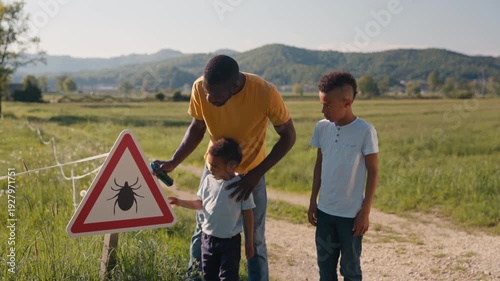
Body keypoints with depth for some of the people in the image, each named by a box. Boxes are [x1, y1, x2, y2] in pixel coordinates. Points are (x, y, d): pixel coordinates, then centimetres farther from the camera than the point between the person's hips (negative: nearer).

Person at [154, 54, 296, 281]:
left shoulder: (265, 93, -32)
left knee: (255, 240, 3)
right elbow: (197, 128, -5)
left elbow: (288, 136, -17)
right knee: (201, 230, 13)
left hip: (251, 172, -2)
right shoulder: (200, 88, -24)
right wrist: (174, 162, -17)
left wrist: (257, 173, -26)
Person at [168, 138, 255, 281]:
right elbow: (200, 204, 12)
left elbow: (248, 214, -9)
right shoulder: (208, 180, -2)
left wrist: (249, 242, -6)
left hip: (230, 242, -5)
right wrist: (180, 202, -1)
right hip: (207, 238, 5)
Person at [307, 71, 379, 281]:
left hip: (351, 213, -4)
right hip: (325, 211, 5)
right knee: (325, 264, 14)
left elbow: (373, 172, -9)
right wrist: (313, 201, 11)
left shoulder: (365, 131, -14)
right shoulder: (322, 128, 0)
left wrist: (365, 211, -10)